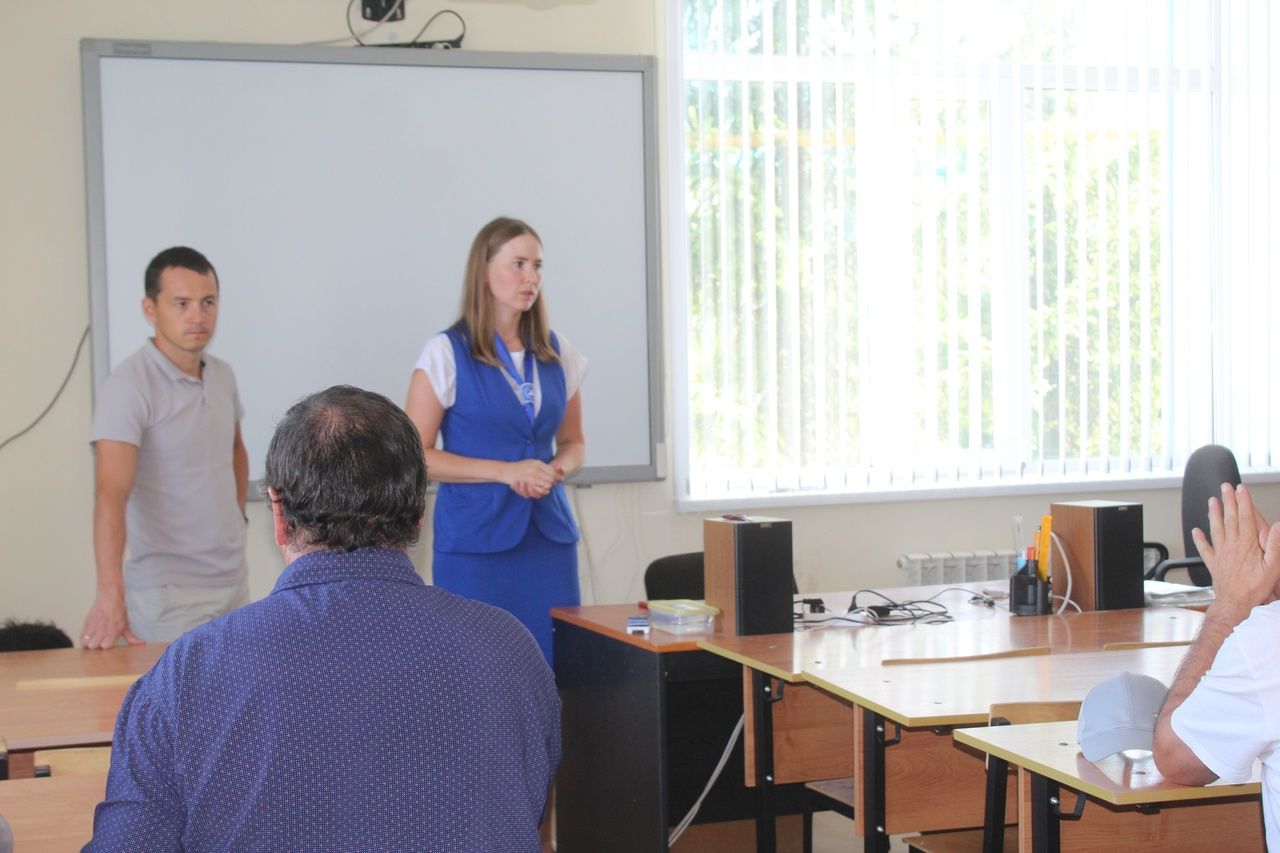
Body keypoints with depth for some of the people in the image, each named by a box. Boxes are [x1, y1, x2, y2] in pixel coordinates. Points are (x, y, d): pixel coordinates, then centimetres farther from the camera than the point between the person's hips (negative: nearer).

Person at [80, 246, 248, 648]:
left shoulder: (222, 375, 6)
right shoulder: (129, 386, -17)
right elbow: (111, 493, -28)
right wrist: (110, 595, -39)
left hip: (234, 581, 7)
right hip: (171, 596, -7)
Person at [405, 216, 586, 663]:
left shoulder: (558, 353, 9)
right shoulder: (447, 352, -4)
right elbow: (417, 454, -6)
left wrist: (557, 470, -4)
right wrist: (506, 472, -15)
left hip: (549, 537, 4)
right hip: (475, 539, -4)